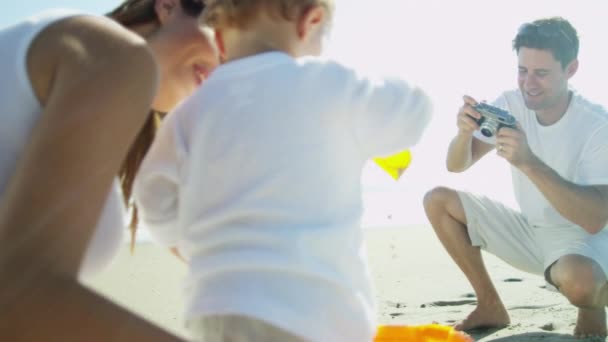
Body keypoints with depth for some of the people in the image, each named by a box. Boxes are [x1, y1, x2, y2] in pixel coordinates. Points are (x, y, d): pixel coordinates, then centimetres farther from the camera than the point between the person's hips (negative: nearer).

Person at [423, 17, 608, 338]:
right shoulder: (510, 104, -8)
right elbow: (456, 166, -6)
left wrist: (529, 162, -41)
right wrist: (464, 132, -30)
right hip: (529, 231, 6)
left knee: (577, 279, -41)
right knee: (438, 200, -7)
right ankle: (491, 307, 3)